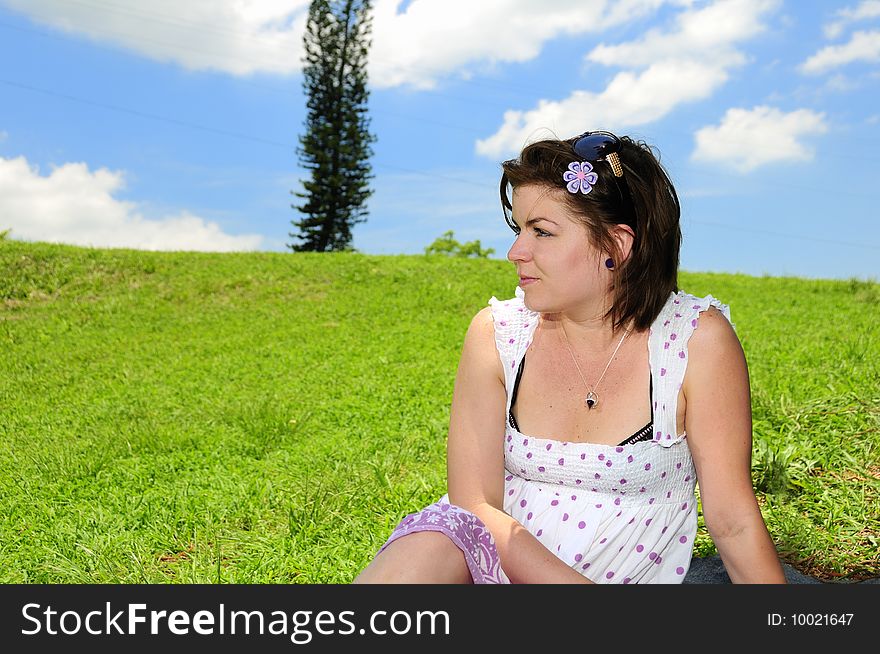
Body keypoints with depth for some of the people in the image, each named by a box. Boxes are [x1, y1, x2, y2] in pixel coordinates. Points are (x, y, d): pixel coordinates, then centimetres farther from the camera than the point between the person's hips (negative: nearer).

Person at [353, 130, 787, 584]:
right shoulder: (496, 334, -5)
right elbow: (474, 506, -9)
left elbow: (735, 521, -6)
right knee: (436, 537, -34)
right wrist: (570, 582, -20)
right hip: (495, 565, 2)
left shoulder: (697, 340, -10)